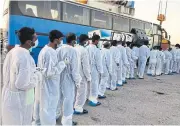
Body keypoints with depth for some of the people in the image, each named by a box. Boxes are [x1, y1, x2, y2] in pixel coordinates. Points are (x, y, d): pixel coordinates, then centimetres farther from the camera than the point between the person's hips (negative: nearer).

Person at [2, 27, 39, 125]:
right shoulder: (25, 57, -27)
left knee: (9, 122, 23)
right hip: (19, 101, -8)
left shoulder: (12, 51, 0)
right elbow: (23, 84, -27)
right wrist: (35, 76, -11)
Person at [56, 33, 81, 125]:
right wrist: (77, 81, -5)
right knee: (68, 100, 9)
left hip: (58, 78, 7)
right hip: (68, 79, -6)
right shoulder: (73, 50, -17)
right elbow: (74, 68, -16)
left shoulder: (58, 49, -2)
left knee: (59, 98, 24)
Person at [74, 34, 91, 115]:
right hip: (81, 75, -8)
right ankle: (78, 109, 20)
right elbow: (86, 66, -19)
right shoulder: (84, 51, -19)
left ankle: (75, 106, 36)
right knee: (82, 92, 8)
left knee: (75, 91, 21)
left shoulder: (74, 49, 3)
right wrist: (88, 77, -9)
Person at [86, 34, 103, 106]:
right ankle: (93, 101, 19)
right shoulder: (96, 50, -20)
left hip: (88, 69, 7)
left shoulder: (87, 48, -1)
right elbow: (98, 62, -16)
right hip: (94, 70, -7)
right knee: (94, 85, 7)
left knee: (89, 84, 21)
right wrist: (100, 71, -5)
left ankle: (89, 97, 38)